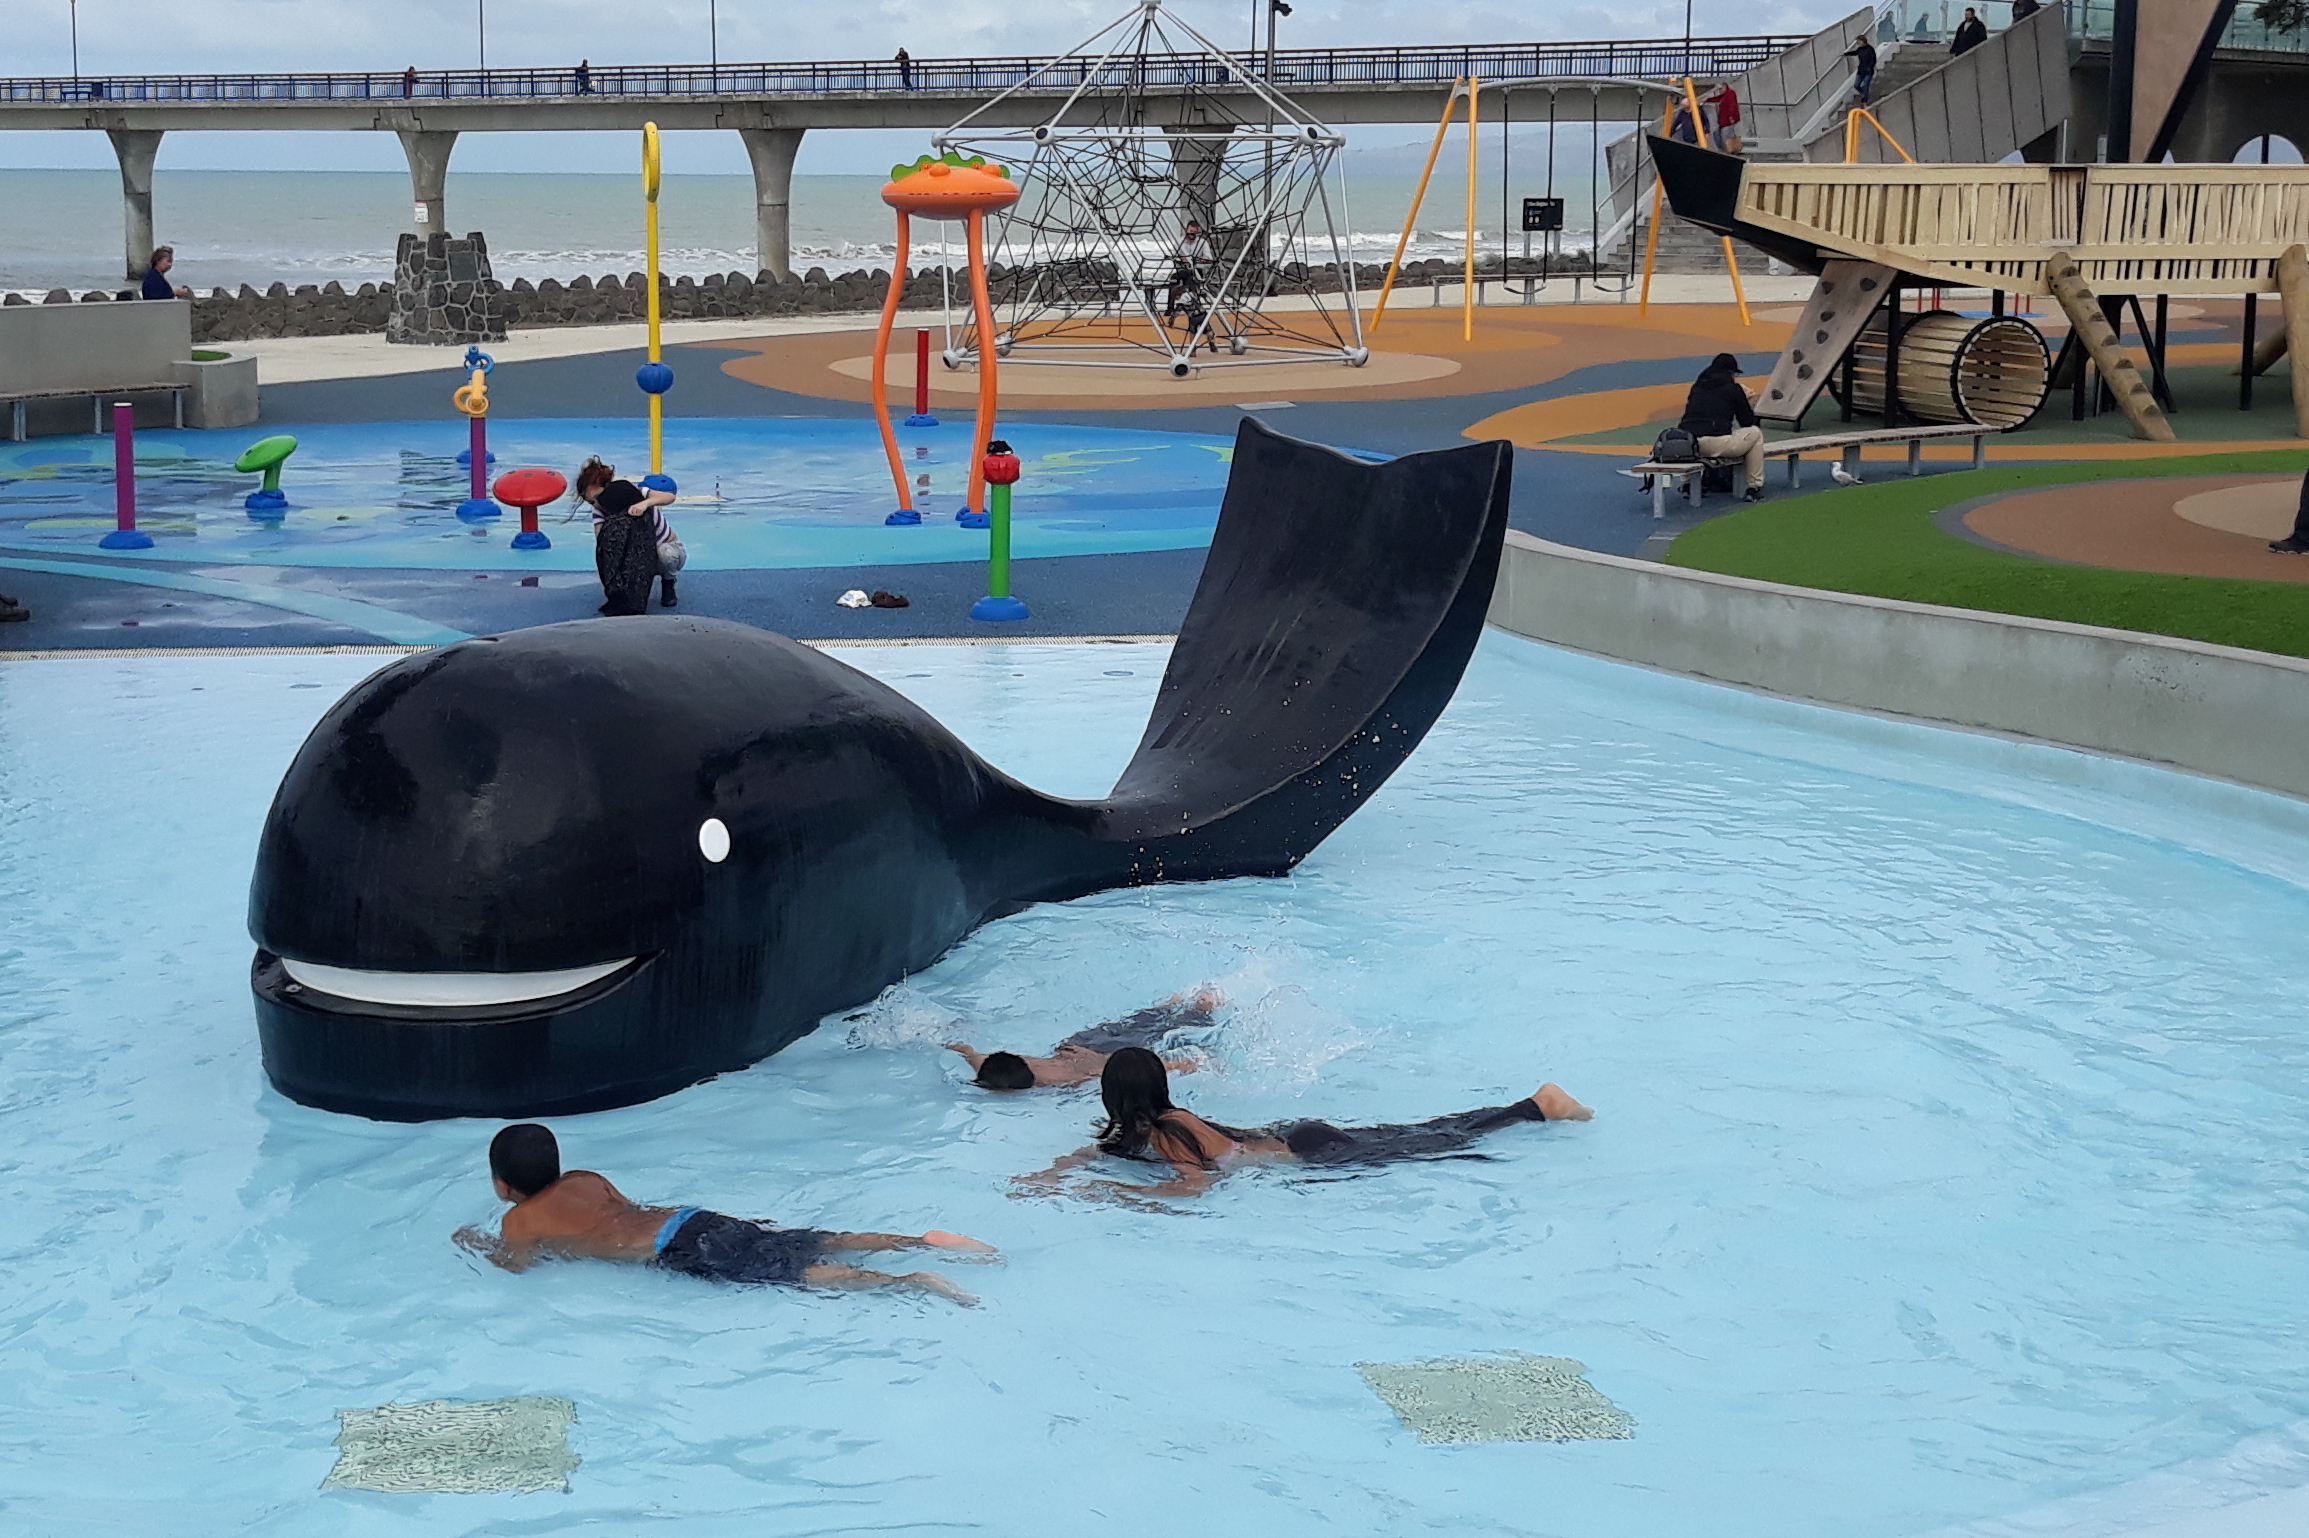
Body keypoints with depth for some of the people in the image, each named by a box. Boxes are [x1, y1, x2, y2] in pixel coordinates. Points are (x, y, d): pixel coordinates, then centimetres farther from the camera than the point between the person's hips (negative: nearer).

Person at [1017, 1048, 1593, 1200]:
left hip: (1314, 1153, -7)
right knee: (1419, 1135, 18)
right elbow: (1090, 1152, 8)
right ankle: (1539, 1105, 29)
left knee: (1437, 1143, 7)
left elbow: (1192, 1187, -41)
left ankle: (1540, 1105, 19)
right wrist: (1051, 1175, -10)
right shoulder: (1140, 1128, -2)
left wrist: (1112, 1191, -37)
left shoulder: (1167, 1134, -28)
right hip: (1293, 1138, 7)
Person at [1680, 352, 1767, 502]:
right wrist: (1749, 404, 37)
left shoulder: (1697, 387, 21)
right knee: (1755, 433, 20)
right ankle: (1754, 487, 18)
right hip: (1715, 445, -5)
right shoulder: (1732, 387, 8)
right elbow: (1748, 422, 13)